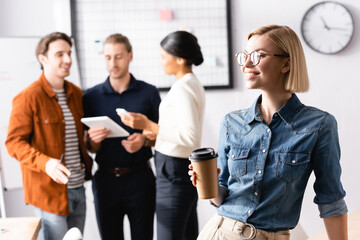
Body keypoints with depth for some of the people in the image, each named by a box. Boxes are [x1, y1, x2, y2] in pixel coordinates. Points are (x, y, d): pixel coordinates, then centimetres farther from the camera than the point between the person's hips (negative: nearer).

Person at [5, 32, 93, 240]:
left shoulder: (76, 94, 12)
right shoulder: (29, 97, -10)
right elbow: (14, 142, -12)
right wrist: (45, 163, -27)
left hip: (78, 189, 7)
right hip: (49, 191, -7)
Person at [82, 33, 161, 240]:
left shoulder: (149, 92, 2)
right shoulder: (92, 97, 4)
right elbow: (91, 149, 5)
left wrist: (144, 140, -15)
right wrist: (94, 140, -17)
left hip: (140, 178, -1)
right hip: (105, 180, 1)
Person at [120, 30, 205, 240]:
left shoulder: (183, 88, -18)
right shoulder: (194, 84, 13)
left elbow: (190, 136, -24)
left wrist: (149, 125, -20)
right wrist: (158, 132, 9)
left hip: (174, 171, -10)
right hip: (187, 168, 10)